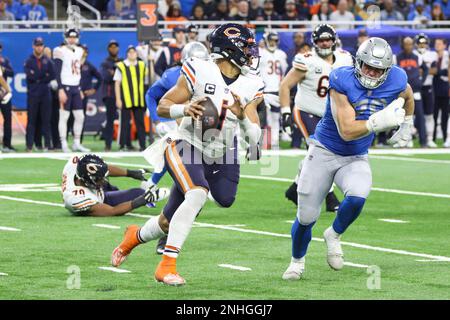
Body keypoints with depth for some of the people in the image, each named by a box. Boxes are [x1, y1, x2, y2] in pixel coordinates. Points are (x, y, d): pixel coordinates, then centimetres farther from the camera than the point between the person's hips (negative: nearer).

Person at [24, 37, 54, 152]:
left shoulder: (47, 61, 11)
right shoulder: (29, 61, 4)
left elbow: (52, 76, -1)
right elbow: (30, 76, -12)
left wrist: (38, 79, -8)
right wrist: (44, 75, -8)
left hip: (45, 94, 2)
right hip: (33, 94, -2)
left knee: (46, 120, 2)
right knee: (31, 120, -2)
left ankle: (47, 144, 4)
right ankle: (29, 146, -2)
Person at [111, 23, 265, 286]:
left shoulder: (250, 86, 1)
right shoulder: (199, 72, -11)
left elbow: (255, 138, 0)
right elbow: (162, 106, -5)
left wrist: (242, 115, -19)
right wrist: (185, 109, -24)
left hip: (221, 159, 5)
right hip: (188, 147, -5)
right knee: (198, 194, -33)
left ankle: (136, 235, 42)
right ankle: (167, 265, -25)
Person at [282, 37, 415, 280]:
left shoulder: (396, 81, -11)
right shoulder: (342, 81, -23)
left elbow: (407, 95, 17)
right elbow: (346, 131, -27)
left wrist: (406, 127, 22)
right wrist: (378, 122, -39)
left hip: (356, 159, 2)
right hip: (323, 152, -2)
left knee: (357, 196, -30)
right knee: (306, 216, 3)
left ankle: (333, 235, 2)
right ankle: (297, 260, 34)